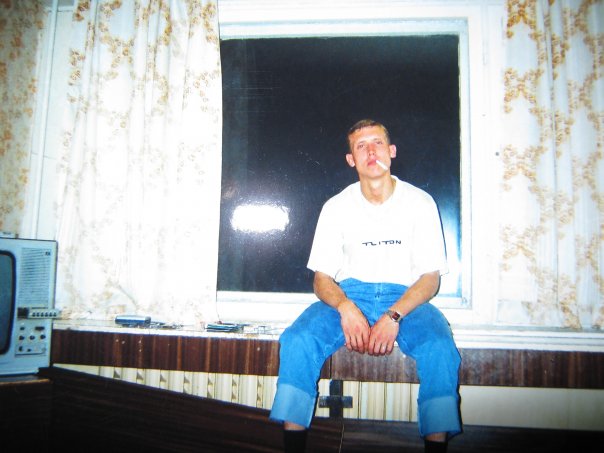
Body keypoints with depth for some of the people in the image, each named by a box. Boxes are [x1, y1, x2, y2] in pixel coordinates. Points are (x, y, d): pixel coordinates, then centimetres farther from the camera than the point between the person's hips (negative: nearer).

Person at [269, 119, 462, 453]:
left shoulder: (420, 203, 2)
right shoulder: (336, 207, 5)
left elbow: (431, 277, -1)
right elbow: (321, 278, 3)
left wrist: (393, 316, -19)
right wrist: (345, 307, -21)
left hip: (406, 298, 0)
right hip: (349, 296, 1)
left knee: (440, 348, -32)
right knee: (297, 341, -27)